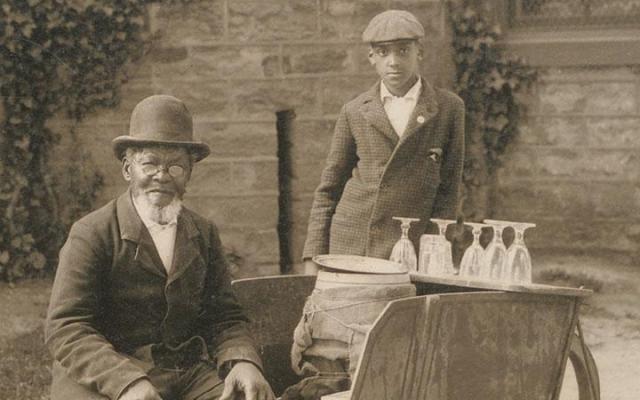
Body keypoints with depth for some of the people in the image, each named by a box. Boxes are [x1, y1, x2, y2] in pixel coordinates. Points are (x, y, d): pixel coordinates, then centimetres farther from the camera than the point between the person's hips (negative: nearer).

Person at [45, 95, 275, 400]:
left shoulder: (204, 235, 12)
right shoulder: (91, 235, -3)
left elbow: (224, 318, 11)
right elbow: (65, 329, -11)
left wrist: (243, 361, -12)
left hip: (190, 373, 4)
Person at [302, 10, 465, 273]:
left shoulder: (449, 109, 5)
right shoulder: (354, 112, 8)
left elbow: (448, 188, 6)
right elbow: (329, 189, 12)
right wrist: (314, 257, 5)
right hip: (349, 243, 1)